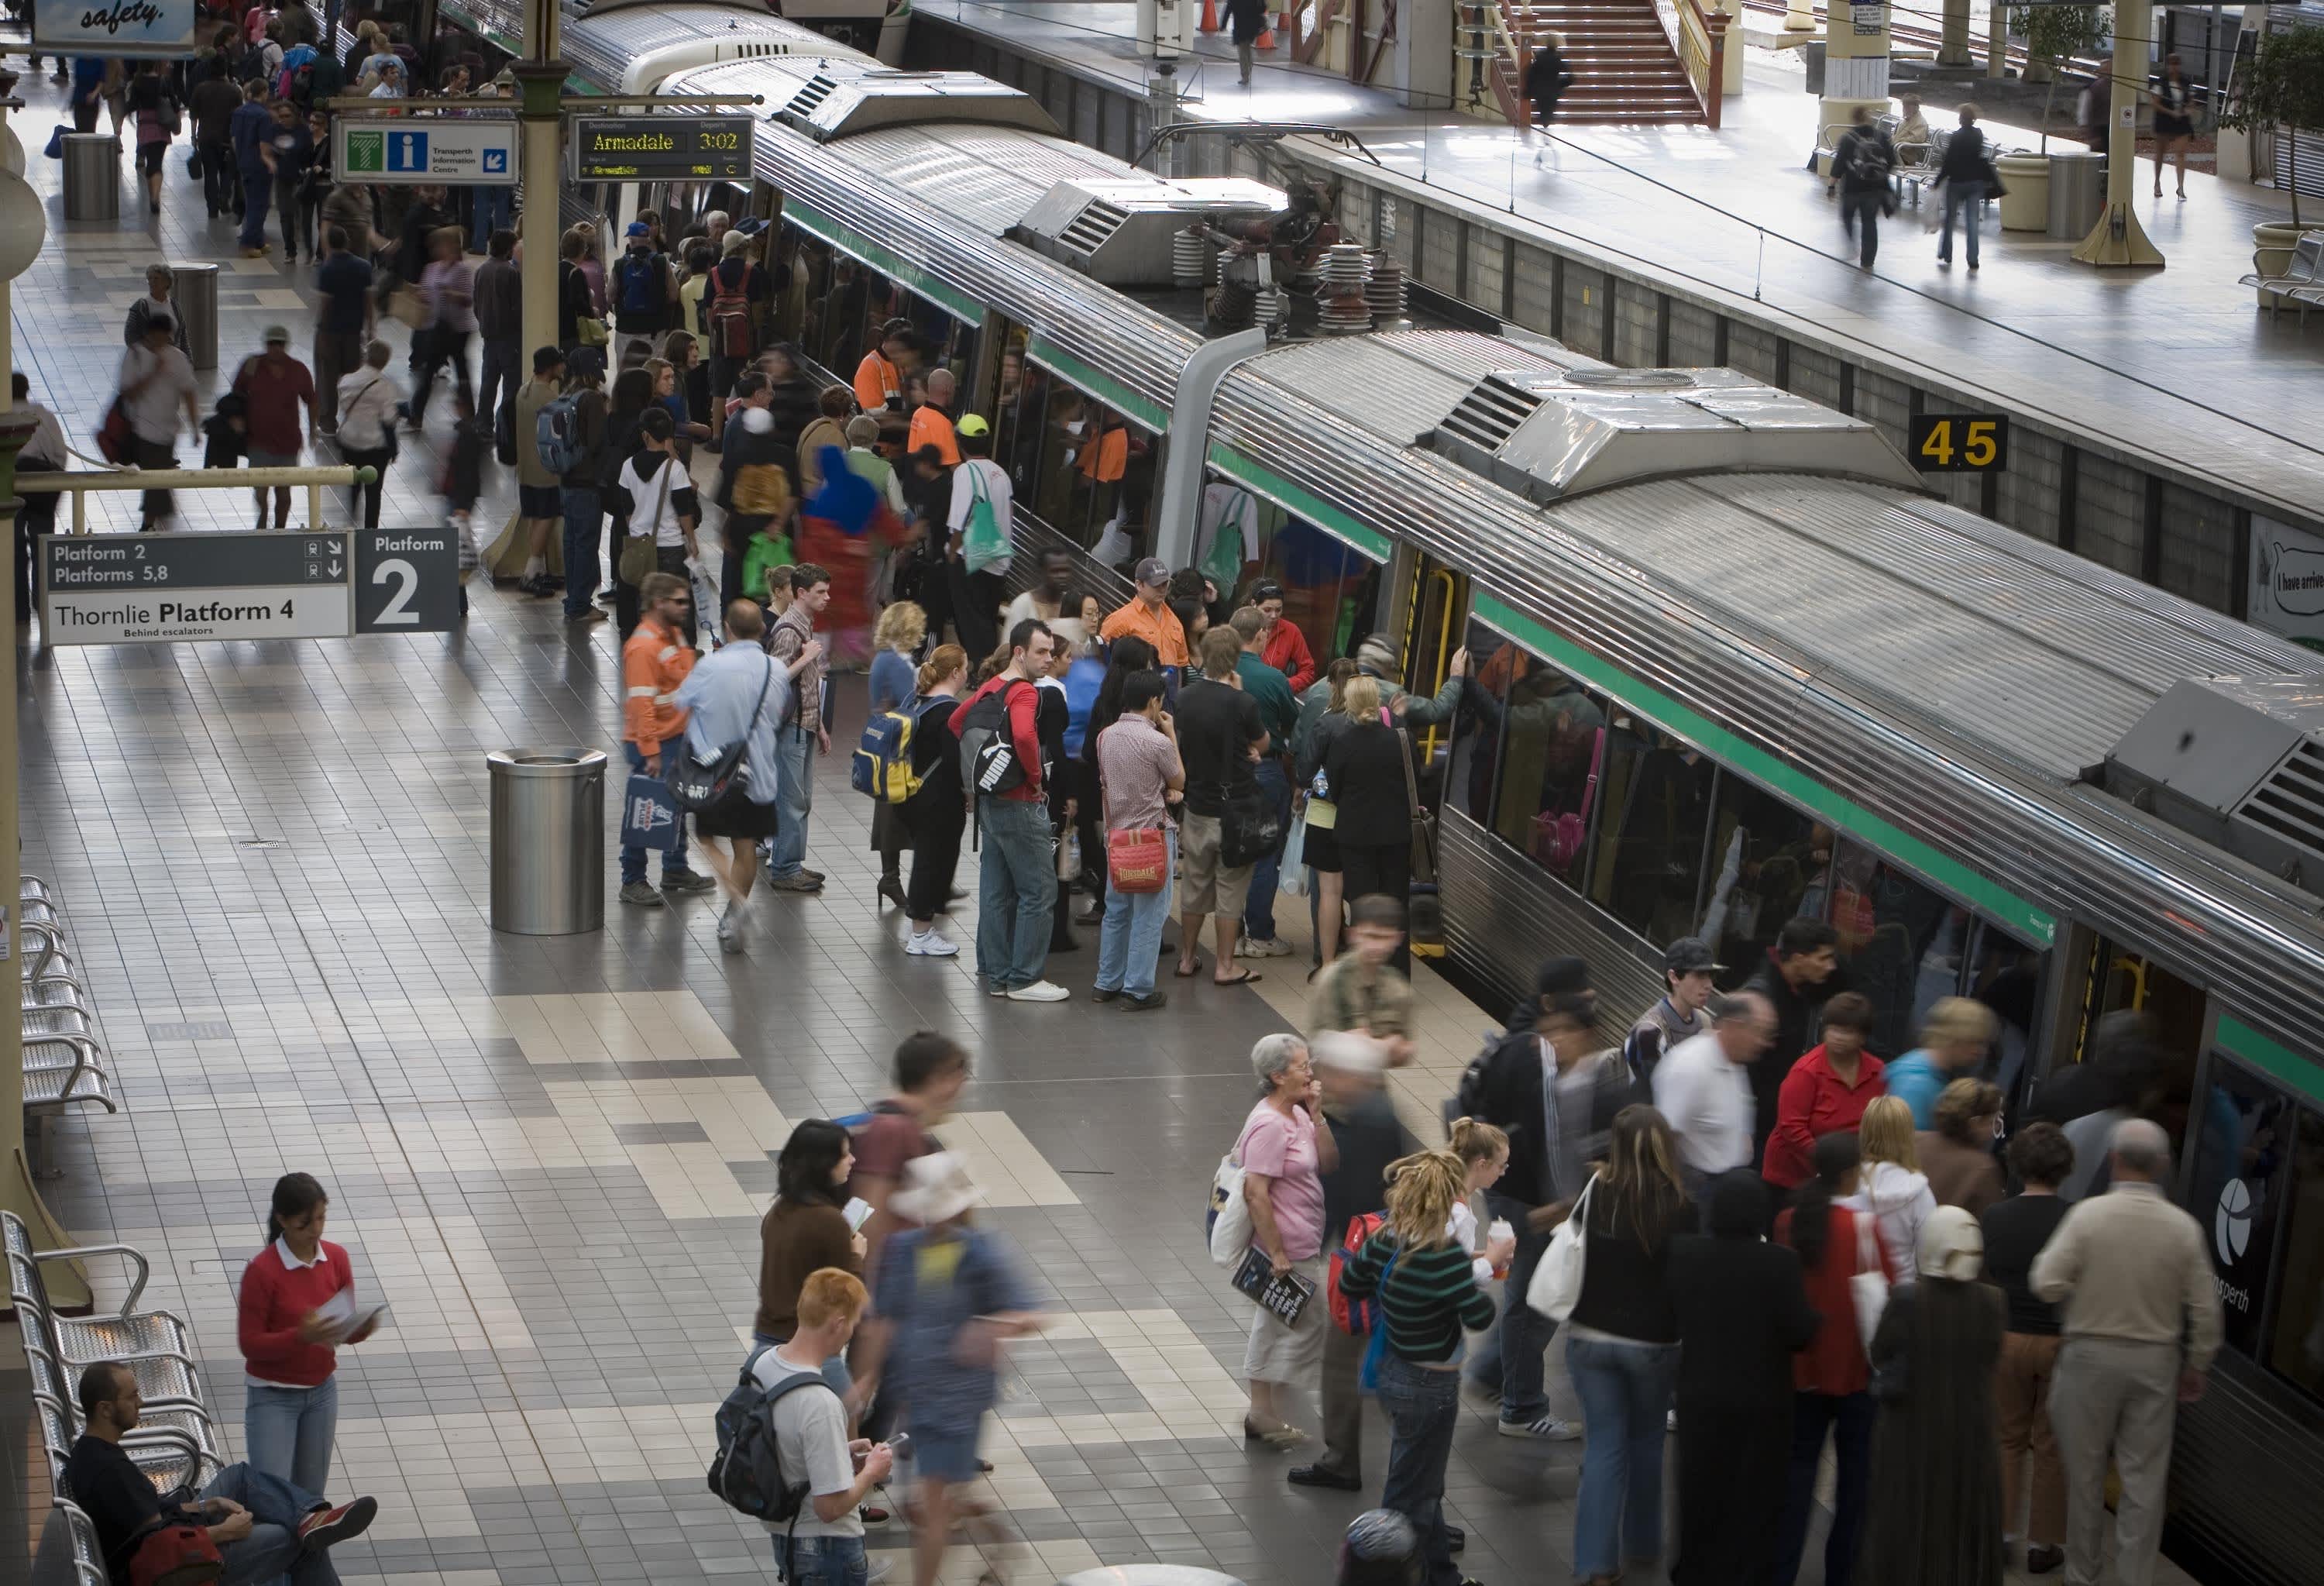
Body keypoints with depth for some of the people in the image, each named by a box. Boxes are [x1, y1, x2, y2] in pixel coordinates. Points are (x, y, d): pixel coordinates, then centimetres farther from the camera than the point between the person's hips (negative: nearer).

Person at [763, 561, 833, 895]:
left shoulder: (807, 626, 13)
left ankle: (790, 863, 21)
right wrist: (806, 658, -23)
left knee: (801, 799, 14)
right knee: (791, 799, -5)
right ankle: (784, 871, 0)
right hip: (790, 727, -10)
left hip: (805, 726, 10)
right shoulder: (788, 630, -18)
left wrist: (819, 727, 21)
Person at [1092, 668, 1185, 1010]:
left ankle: (1107, 983, 22)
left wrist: (1163, 792, 4)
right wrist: (1172, 734, 3)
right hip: (1153, 834, -7)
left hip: (1117, 833, 7)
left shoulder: (1105, 737, 3)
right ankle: (1138, 990, 0)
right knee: (1148, 915, 0)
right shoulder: (1157, 742, -17)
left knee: (1116, 911, 16)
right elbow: (1179, 782, -1)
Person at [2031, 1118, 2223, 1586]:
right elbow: (2205, 1310, -2)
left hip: (2091, 1354, -1)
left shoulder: (2088, 1214, -13)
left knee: (2085, 1473, 12)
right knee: (2144, 1479, 7)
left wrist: (2047, 1258, 7)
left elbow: (2047, 1285, -15)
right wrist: (2195, 1367, 12)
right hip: (2155, 1359, 1)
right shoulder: (2183, 1226, -6)